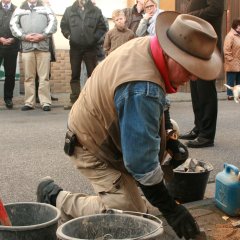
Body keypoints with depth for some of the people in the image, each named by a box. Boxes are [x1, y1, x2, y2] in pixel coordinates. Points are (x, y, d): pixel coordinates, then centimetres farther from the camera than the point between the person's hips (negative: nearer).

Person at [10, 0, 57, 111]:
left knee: (44, 76, -4)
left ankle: (46, 102, -2)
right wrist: (24, 36, -7)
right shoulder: (19, 10, 18)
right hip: (26, 47, 1)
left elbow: (53, 22, 4)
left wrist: (43, 35, -9)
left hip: (43, 46, -1)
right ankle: (29, 103, 6)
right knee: (28, 76, 2)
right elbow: (13, 24, 7)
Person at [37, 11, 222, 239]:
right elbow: (141, 162, -35)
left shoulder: (146, 44, -10)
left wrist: (168, 138, 14)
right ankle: (56, 197, 2)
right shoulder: (143, 91, -39)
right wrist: (171, 210, -26)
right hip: (93, 148, -9)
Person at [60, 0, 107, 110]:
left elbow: (102, 28, 2)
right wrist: (68, 35, -2)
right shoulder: (69, 10, 10)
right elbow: (63, 25, 12)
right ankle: (74, 100, 10)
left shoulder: (96, 11, 4)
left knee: (92, 75, 2)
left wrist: (94, 37, -9)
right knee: (75, 75, 5)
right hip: (75, 48, 2)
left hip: (90, 48, -2)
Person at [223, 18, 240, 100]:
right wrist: (231, 60, -18)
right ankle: (230, 95, 4)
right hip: (232, 65, -8)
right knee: (231, 81, -2)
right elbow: (226, 50, -18)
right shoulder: (230, 36, -13)